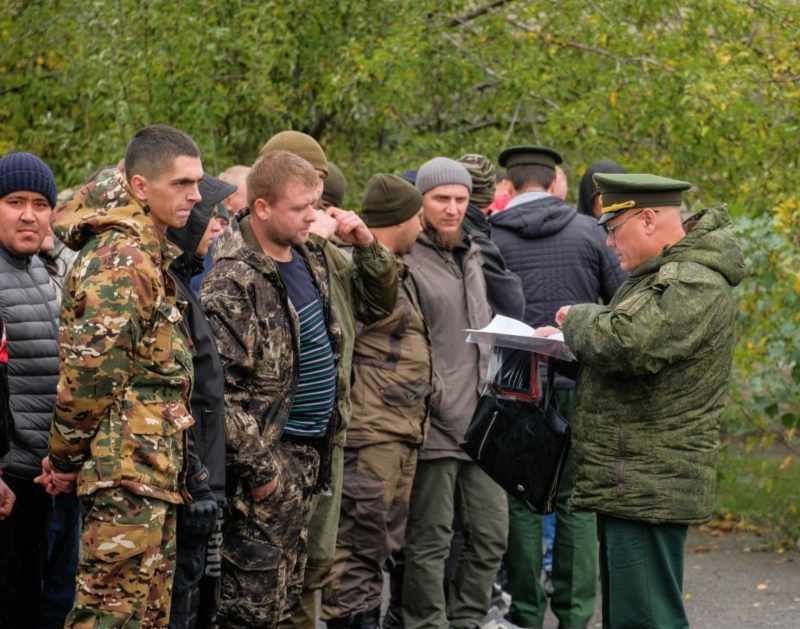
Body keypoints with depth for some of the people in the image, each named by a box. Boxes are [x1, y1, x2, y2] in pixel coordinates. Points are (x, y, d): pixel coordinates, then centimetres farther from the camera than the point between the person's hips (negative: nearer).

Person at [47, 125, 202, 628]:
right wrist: (65, 459, -11)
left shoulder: (151, 254, 15)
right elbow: (92, 372, -20)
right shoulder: (122, 261, -16)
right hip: (129, 470, -10)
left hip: (154, 472, 10)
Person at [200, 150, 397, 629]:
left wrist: (367, 245, 3)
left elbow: (378, 303, 22)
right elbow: (218, 387, -21)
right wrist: (255, 467, -19)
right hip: (268, 459, -9)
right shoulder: (233, 282, -18)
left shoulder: (313, 253, 8)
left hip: (310, 454, 9)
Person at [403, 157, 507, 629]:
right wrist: (431, 394, -17)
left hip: (480, 423, 7)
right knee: (431, 541, 0)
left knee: (491, 533, 10)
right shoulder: (405, 261, -9)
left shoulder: (472, 257, 16)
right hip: (435, 426, -7)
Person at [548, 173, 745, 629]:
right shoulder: (663, 274, 17)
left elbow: (630, 345, -30)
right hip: (627, 484, 11)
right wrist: (567, 341, 9)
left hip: (650, 490, -11)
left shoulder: (697, 286, -18)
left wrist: (578, 319, -10)